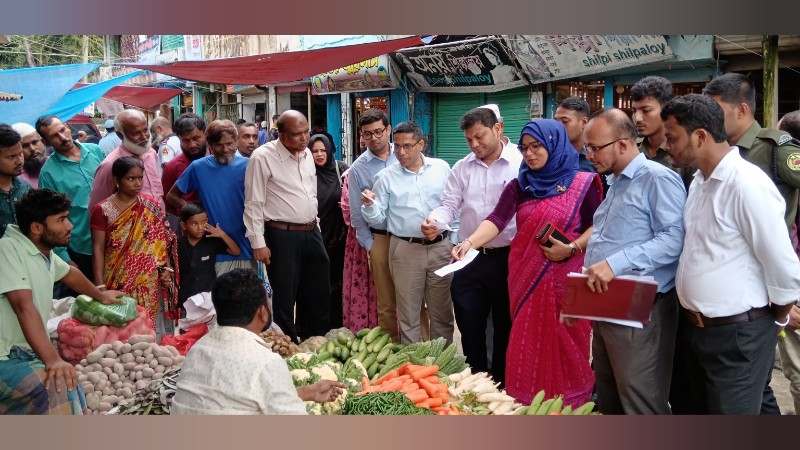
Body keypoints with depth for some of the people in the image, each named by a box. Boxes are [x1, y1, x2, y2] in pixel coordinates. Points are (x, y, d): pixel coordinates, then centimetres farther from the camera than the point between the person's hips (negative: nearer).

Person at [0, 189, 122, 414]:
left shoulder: (45, 252, 10)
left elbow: (69, 273, 33)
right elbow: (24, 306, -27)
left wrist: (101, 296, 50)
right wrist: (52, 360, -36)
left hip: (31, 354, 9)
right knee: (55, 389, -28)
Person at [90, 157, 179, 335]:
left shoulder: (151, 205, 4)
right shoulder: (103, 210, -2)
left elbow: (163, 240, 6)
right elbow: (98, 248, -2)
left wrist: (167, 268, -5)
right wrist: (100, 284, -6)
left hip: (150, 281, 2)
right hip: (119, 282, -2)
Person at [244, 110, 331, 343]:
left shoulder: (307, 153, 10)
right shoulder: (263, 157, -12)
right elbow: (254, 204, -11)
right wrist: (258, 243, -13)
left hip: (311, 233, 7)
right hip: (283, 236, -7)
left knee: (318, 295, 14)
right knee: (284, 298, 1)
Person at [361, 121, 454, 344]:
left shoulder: (441, 168, 6)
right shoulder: (386, 177, 2)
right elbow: (377, 219, 4)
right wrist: (369, 206, -16)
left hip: (440, 247, 1)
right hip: (405, 250, -1)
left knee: (442, 313, 9)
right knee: (408, 315, 4)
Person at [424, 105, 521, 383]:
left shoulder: (522, 163, -6)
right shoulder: (462, 168, 9)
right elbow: (450, 205, 7)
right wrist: (436, 221, -15)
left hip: (508, 258, -4)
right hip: (469, 259, 4)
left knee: (506, 327, 10)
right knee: (469, 326, 12)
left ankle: (502, 384, 25)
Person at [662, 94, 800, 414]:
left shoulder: (747, 184, -21)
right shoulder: (700, 181, 8)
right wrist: (692, 310, 11)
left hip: (738, 335, -8)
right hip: (694, 327, 9)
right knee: (694, 409, 20)